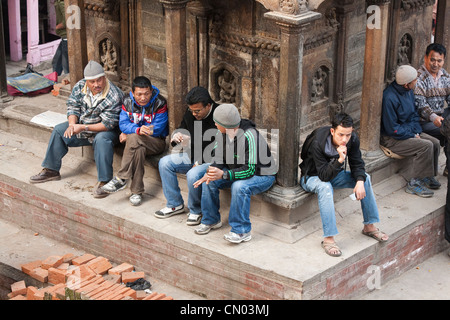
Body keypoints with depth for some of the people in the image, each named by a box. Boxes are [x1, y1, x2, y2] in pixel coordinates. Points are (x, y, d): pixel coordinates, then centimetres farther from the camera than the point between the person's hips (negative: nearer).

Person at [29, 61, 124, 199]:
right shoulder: (80, 86, -8)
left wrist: (83, 128, -30)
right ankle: (51, 170, 8)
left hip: (106, 130, -7)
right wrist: (72, 124, -21)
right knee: (59, 130, -2)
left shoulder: (114, 96, -27)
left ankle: (103, 181, -36)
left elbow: (108, 124, -27)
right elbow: (72, 107, -1)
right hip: (82, 124, 7)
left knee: (102, 139, -38)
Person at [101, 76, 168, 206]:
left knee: (133, 139, -35)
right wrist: (138, 129, -29)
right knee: (139, 149, -34)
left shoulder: (160, 103, -11)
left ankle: (121, 178, -32)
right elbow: (123, 123, -5)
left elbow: (157, 129, -14)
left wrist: (129, 133, -13)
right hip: (137, 141, 4)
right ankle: (137, 191, -30)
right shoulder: (128, 102, 2)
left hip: (156, 141, -4)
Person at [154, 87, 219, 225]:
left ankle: (196, 211, -6)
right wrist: (176, 137, -10)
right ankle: (175, 204, 4)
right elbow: (181, 130, 16)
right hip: (192, 156, 8)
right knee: (164, 163, -8)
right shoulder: (190, 114, 1)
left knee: (193, 175, -34)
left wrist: (201, 162, -21)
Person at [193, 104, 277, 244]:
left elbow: (250, 170, -34)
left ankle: (242, 231, -25)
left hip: (262, 175, -7)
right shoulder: (222, 133, -8)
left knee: (239, 186, -36)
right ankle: (211, 220, 9)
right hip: (237, 171, 8)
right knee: (209, 181, -11)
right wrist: (209, 173, -23)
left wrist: (223, 174, -42)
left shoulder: (249, 136, -32)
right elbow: (217, 157, -1)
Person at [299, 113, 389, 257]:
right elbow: (324, 176, -35)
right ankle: (328, 239, -37)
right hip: (312, 177, -6)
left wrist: (360, 181, -29)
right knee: (325, 187, -38)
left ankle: (369, 226, 1)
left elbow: (357, 164, -9)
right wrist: (340, 160, -49)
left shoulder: (353, 139, -18)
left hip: (334, 173, 6)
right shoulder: (318, 143, -35)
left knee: (365, 178, -11)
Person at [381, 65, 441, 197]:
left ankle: (428, 176, 8)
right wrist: (412, 136, -15)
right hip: (392, 138, -9)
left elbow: (414, 115, 15)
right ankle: (413, 184, -16)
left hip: (409, 131, 9)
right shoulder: (390, 98, -26)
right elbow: (392, 129, -22)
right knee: (426, 146, -23)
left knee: (435, 143, -6)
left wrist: (416, 131, -2)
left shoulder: (409, 91, 3)